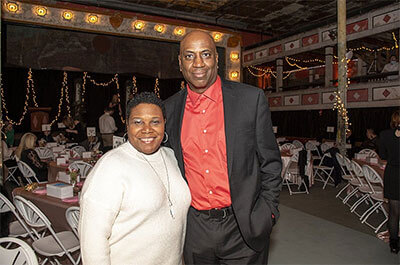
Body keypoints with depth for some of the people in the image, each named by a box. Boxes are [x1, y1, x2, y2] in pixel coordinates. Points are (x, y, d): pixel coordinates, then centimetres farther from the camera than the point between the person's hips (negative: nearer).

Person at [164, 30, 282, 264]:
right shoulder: (170, 109, 0)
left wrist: (267, 215, -7)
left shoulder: (251, 99, -8)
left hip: (243, 229, -2)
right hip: (195, 232, 3)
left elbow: (270, 162, -3)